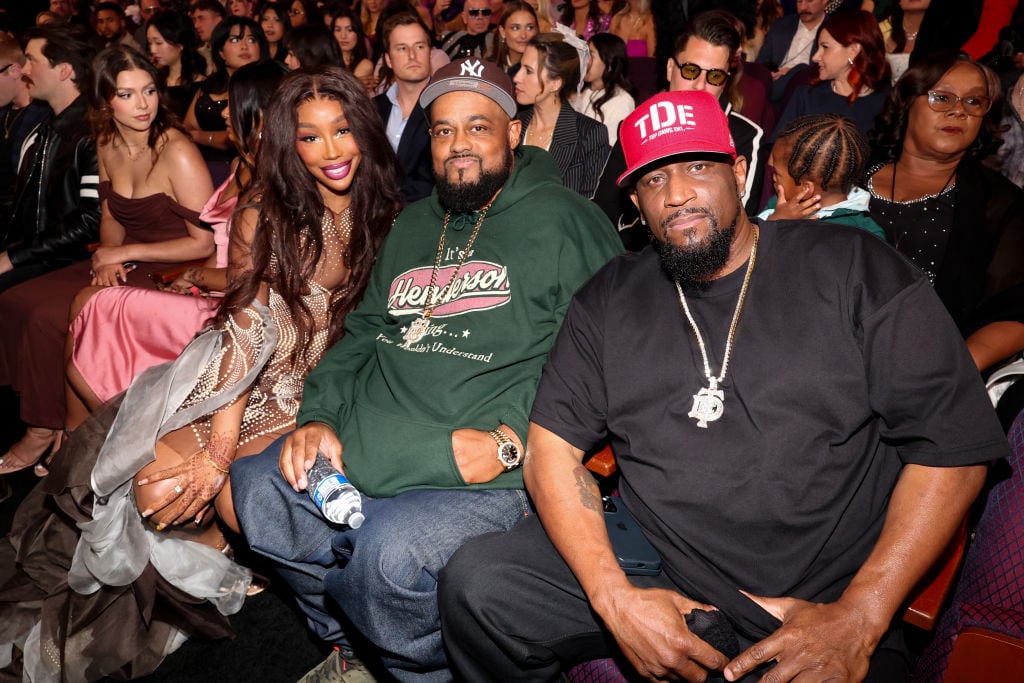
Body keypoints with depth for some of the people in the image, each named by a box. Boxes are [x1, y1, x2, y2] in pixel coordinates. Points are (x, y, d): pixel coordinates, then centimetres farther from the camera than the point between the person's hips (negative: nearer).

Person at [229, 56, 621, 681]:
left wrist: (510, 440, -17)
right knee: (256, 485, -13)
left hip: (483, 473, -6)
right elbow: (362, 333, 25)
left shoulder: (562, 220, 1)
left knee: (390, 551, -30)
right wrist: (319, 416, 7)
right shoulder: (413, 224, 23)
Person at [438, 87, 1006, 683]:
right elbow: (553, 447, 2)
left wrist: (859, 618, -10)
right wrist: (614, 599, -13)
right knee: (476, 581, -16)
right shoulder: (609, 300, 8)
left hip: (817, 607, -2)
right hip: (645, 566, 3)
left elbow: (954, 446, -3)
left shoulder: (854, 269, -1)